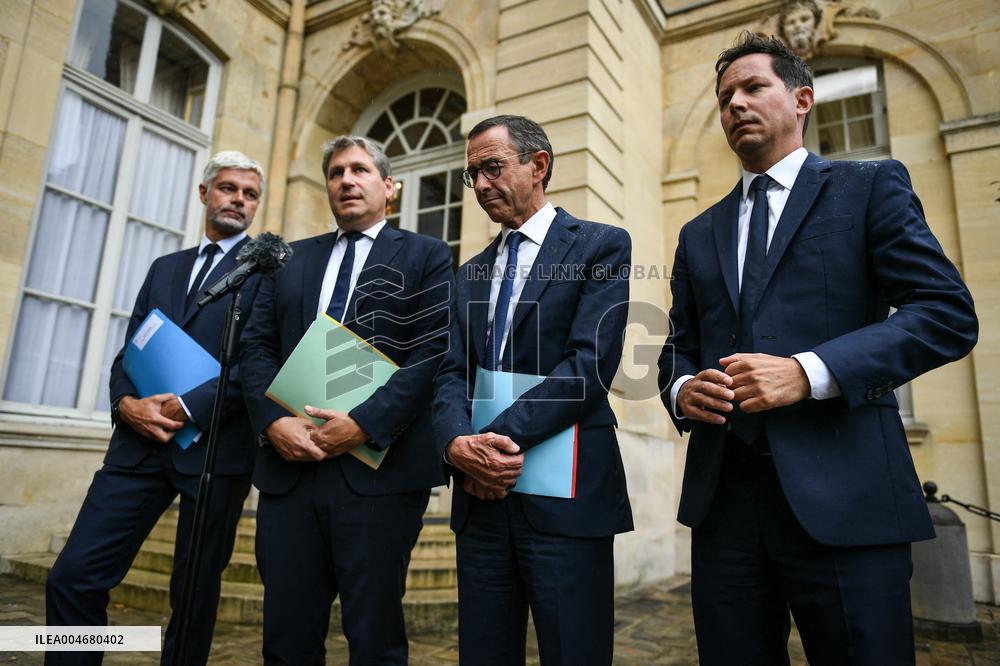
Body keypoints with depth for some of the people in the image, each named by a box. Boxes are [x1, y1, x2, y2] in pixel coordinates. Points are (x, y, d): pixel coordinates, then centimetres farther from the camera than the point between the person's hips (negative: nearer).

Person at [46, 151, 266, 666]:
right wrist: (126, 402, -5)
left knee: (194, 596, 6)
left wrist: (188, 407, -16)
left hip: (215, 445, -4)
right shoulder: (165, 268, 20)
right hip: (142, 441, 5)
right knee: (72, 576, 0)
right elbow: (131, 350, 15)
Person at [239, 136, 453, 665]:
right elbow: (257, 347, 11)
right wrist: (273, 420, -6)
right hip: (289, 466, 4)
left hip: (380, 469, -4)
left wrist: (365, 423, -15)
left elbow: (434, 351, -6)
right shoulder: (290, 259, 18)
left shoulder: (426, 256, 5)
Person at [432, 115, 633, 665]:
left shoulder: (601, 245, -1)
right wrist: (460, 442, -13)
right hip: (480, 496, 5)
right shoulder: (470, 273, 17)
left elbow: (590, 362, -13)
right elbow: (451, 373, 7)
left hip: (566, 495, -5)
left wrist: (501, 437, -17)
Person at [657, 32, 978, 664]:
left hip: (841, 493, -4)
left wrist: (809, 372, -18)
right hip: (722, 493, 4)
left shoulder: (871, 187, 6)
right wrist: (681, 390, -4)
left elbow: (950, 313, -5)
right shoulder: (699, 234, 18)